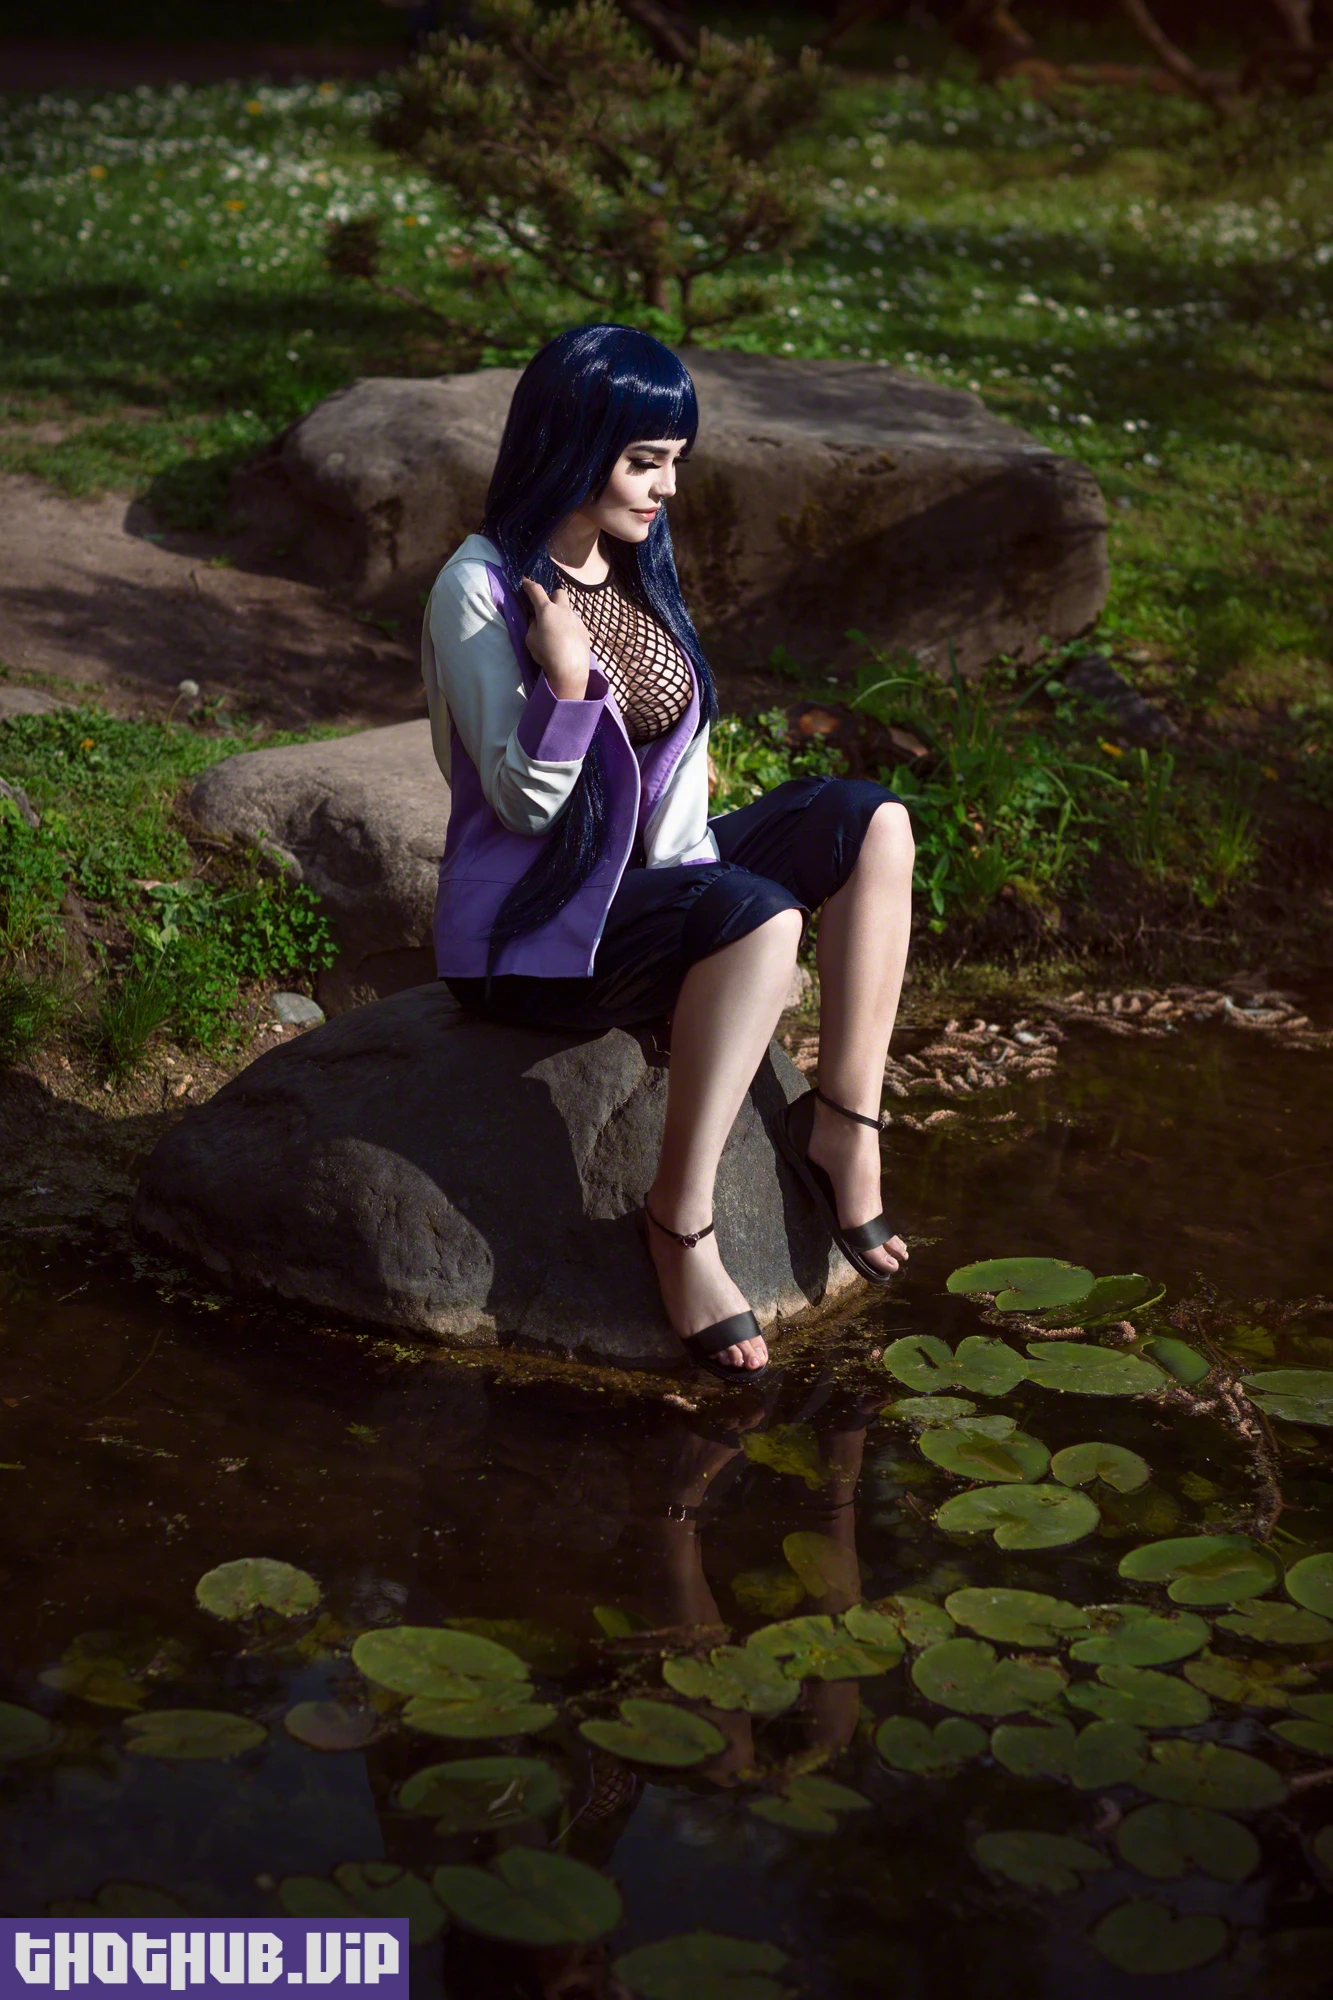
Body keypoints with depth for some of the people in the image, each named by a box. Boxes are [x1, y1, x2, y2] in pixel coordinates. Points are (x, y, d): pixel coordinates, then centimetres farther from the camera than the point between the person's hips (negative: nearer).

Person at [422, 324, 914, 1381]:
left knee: (868, 821, -9)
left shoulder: (635, 567, 8)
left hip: (644, 885, 8)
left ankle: (842, 1122, -9)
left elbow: (684, 747, 12)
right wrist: (567, 682, -33)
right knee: (758, 916, -33)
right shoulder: (481, 588, -15)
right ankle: (681, 1220, -23)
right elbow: (523, 803, -17)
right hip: (530, 932, -8)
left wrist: (678, 867, -5)